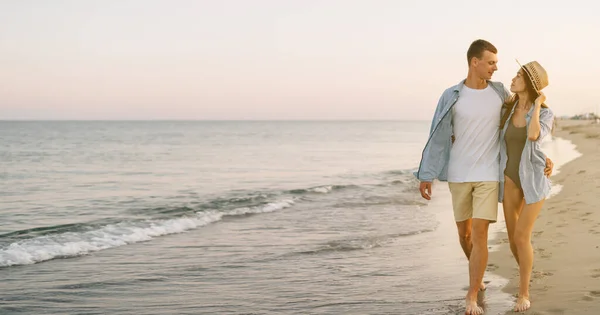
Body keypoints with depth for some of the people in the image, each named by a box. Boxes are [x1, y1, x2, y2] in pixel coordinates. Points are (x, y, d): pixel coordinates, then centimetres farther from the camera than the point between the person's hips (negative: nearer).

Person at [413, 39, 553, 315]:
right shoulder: (451, 96, -7)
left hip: (488, 175, 0)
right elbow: (437, 137, -5)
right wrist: (425, 175, -8)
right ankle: (477, 275, 42)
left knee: (479, 234, -11)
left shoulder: (500, 92, -1)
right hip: (459, 176, 0)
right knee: (464, 233, 12)